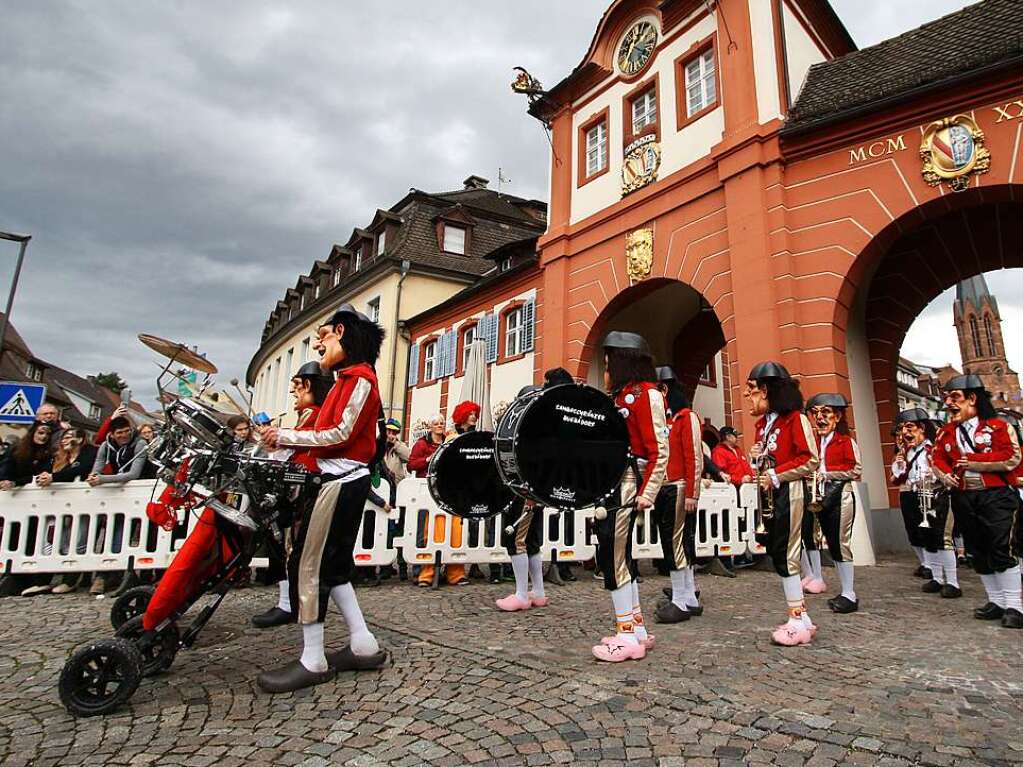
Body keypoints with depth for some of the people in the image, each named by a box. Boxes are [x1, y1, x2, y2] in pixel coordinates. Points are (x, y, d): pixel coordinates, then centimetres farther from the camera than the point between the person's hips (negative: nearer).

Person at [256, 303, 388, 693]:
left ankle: (313, 661, 6)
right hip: (345, 480, 10)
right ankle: (364, 646, 20)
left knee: (307, 565, -5)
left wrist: (287, 437, -10)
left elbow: (340, 434, -17)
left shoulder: (359, 378, -9)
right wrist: (284, 437, 4)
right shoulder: (350, 378, 21)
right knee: (332, 566, 13)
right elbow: (329, 433, 14)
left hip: (342, 482, -10)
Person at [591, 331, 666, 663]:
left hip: (627, 488, -9)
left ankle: (628, 636, 8)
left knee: (612, 558, -4)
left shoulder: (646, 395, -9)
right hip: (610, 486, 9)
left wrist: (648, 494, -19)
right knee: (618, 557, 13)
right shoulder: (621, 396, 17)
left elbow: (660, 451, -15)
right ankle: (637, 631, 24)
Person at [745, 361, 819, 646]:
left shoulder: (795, 418, -9)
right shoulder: (762, 423, 15)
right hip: (769, 494, 8)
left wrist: (776, 476, -17)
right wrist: (757, 457, 3)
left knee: (785, 554, -5)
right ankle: (800, 618, 19)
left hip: (787, 493, -8)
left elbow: (810, 461, -15)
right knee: (777, 553, 9)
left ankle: (799, 621, 5)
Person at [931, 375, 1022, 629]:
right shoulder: (946, 432, 11)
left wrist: (972, 461, -14)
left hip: (994, 496, -5)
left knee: (1001, 550, -8)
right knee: (978, 552, 9)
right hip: (962, 500, 5)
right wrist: (944, 474, -10)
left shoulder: (998, 426, -2)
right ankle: (997, 602, 21)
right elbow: (937, 460, 10)